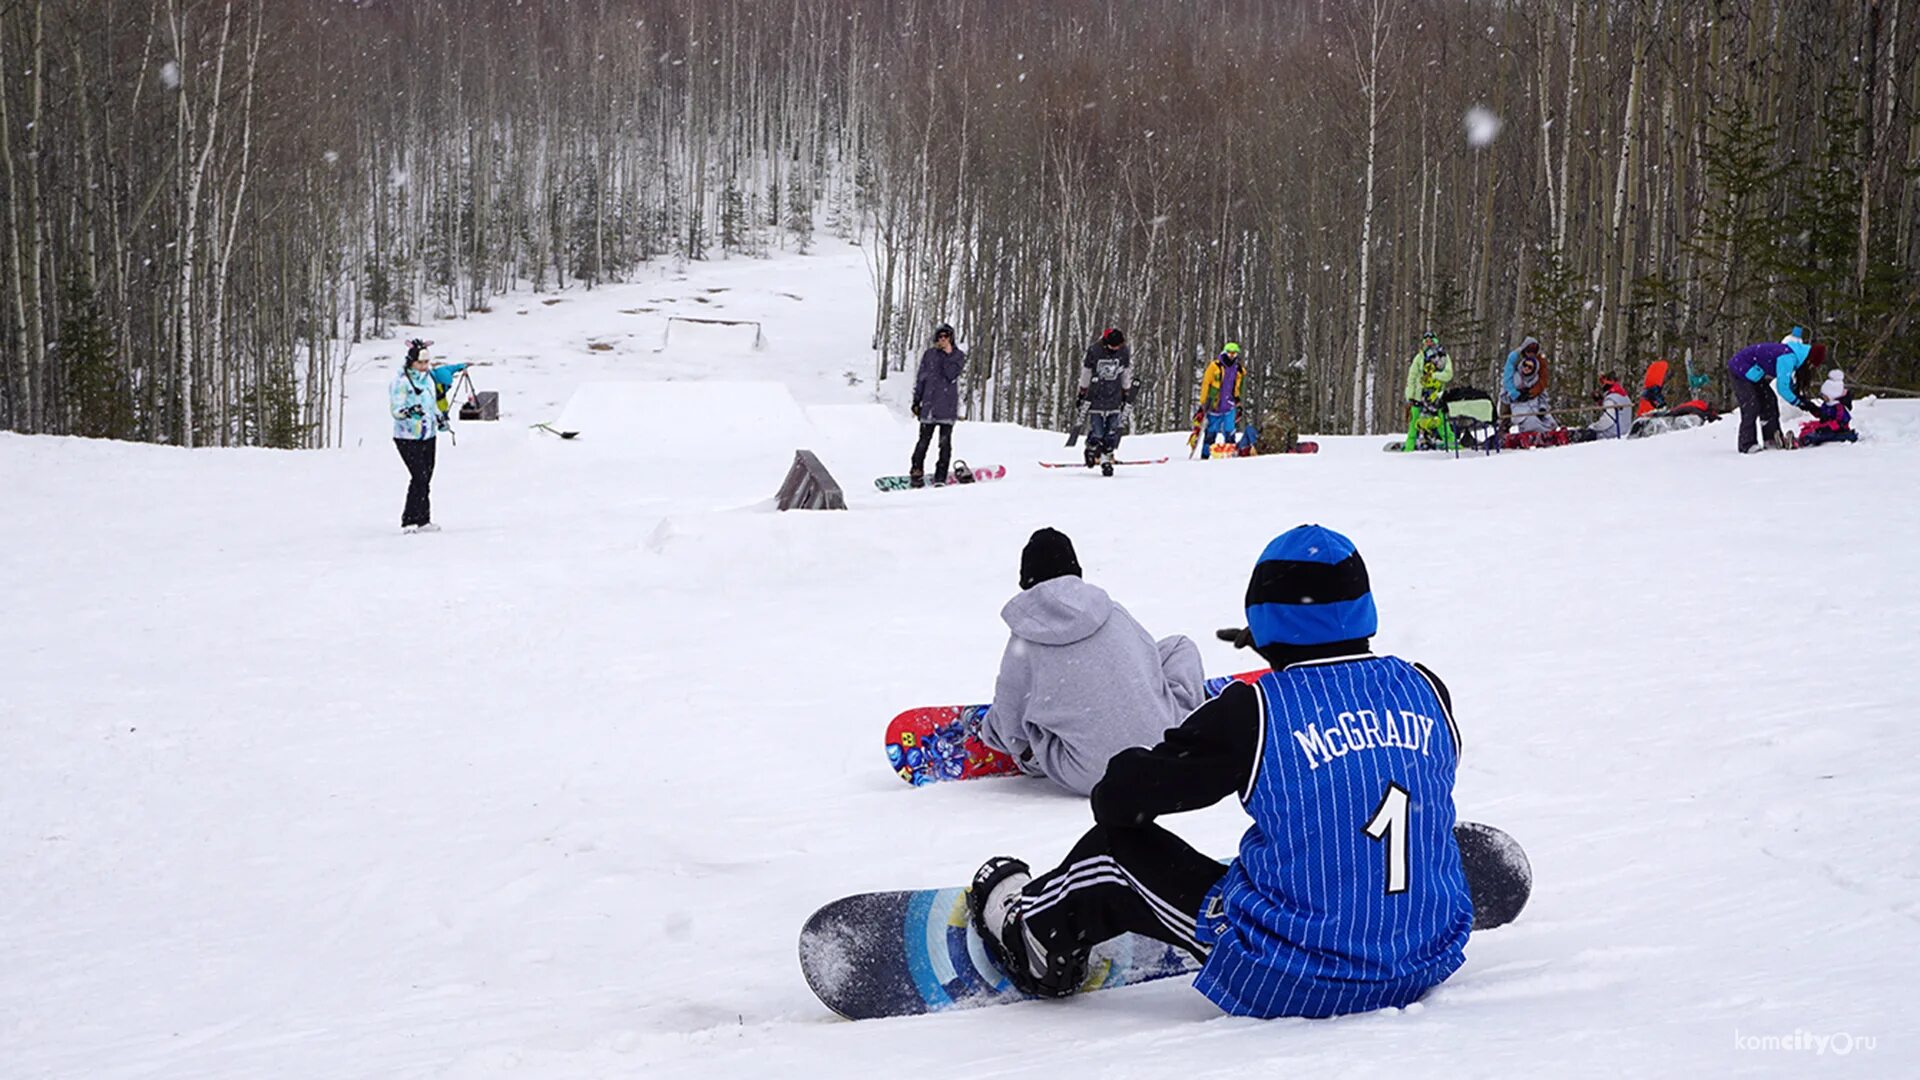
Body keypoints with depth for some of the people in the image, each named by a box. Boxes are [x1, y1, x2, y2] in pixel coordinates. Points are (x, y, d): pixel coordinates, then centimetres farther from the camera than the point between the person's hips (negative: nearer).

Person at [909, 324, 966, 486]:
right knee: (924, 440, 0)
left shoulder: (959, 356, 6)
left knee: (945, 442, -3)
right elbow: (920, 378, 12)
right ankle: (916, 472, 10)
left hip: (948, 406, -1)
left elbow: (952, 375, -11)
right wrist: (916, 401, 10)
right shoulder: (929, 354, 9)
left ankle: (941, 476, 1)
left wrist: (949, 355, -11)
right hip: (929, 404, 1)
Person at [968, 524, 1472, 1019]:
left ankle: (1033, 936, 43)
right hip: (1425, 970, 5)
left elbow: (1118, 798, -5)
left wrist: (1116, 792, 20)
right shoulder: (1426, 690, -1)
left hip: (1291, 983, -5)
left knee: (1118, 845, 15)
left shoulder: (1252, 713, -14)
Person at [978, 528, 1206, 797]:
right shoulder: (1114, 613, 4)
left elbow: (1011, 724, 5)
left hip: (1091, 779, -2)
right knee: (1180, 645, 26)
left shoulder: (1023, 645, -3)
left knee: (994, 725, 16)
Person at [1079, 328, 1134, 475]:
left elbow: (1126, 375, 11)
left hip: (1114, 398, 2)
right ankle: (1092, 449, 21)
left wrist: (1127, 395, 16)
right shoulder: (1093, 351, -12)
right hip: (1095, 396, -2)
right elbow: (1085, 373, 0)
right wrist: (1082, 394, 6)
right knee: (1096, 434, -7)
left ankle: (1106, 458, 5)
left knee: (1113, 432, -6)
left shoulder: (1125, 352, -4)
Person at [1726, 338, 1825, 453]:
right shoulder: (1788, 358, -28)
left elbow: (1788, 384, 13)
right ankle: (1747, 444, -12)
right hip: (1739, 369, -10)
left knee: (1768, 401, 10)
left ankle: (1772, 437, 14)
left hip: (1751, 372, 10)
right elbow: (1782, 387, -26)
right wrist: (1798, 403, -14)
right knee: (1751, 407, -14)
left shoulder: (1795, 354, 3)